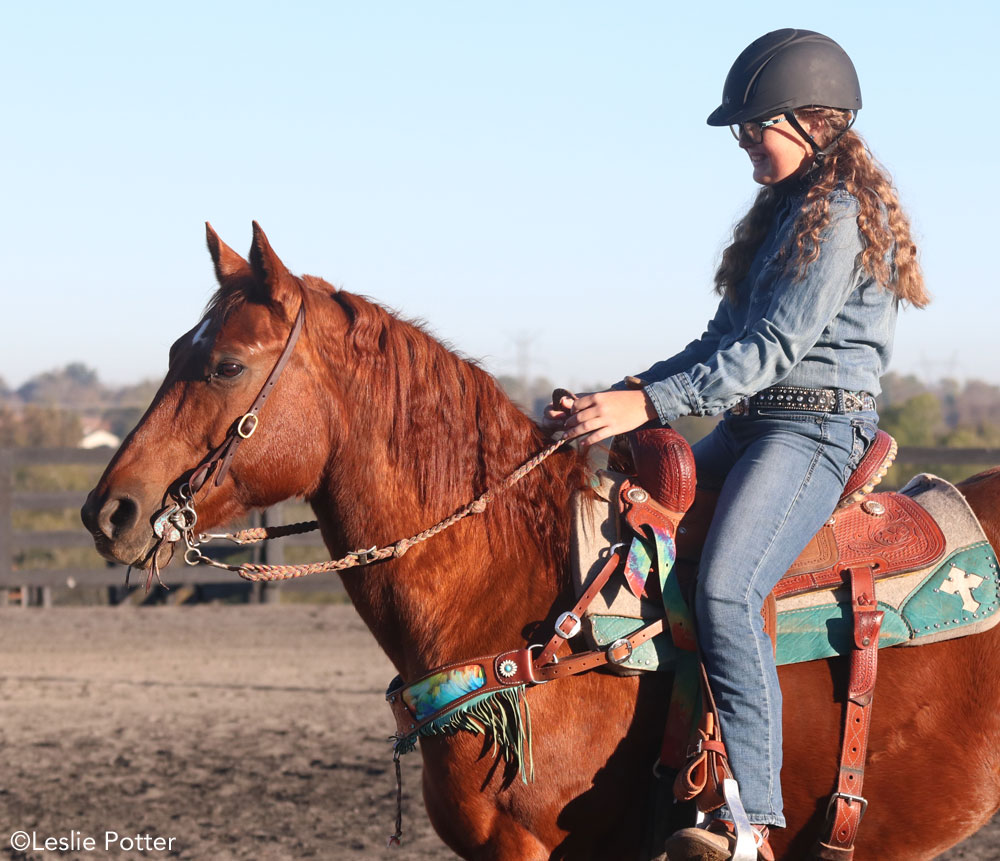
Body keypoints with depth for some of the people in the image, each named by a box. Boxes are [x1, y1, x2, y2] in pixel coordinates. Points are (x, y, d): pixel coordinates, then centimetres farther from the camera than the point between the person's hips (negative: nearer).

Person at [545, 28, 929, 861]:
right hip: (749, 426, 11)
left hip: (816, 427, -11)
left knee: (725, 589, -30)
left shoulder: (842, 214, -10)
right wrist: (622, 394, 9)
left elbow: (774, 346, -18)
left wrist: (651, 403, -23)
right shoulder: (788, 210, 21)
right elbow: (726, 343, 20)